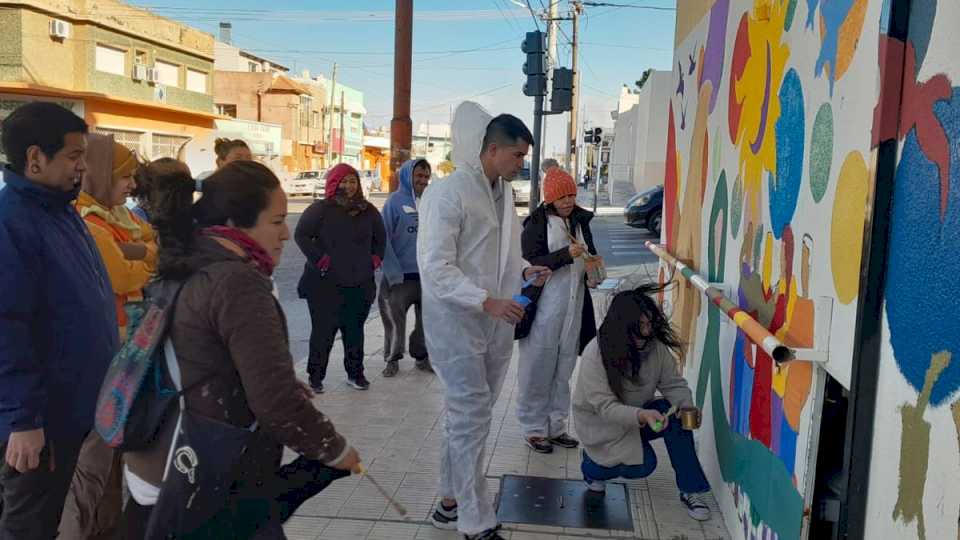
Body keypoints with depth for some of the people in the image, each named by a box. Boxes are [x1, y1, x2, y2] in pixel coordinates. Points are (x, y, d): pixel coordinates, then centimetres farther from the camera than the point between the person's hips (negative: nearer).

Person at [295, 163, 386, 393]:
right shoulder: (321, 209, -6)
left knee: (355, 330, 12)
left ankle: (355, 373, 24)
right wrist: (319, 259, -12)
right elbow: (301, 235, -7)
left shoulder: (368, 211, 10)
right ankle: (315, 376, 13)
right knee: (324, 330, 0)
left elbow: (380, 237, 23)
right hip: (325, 283, -4)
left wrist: (376, 258, 10)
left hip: (360, 284, 4)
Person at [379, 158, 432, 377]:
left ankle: (421, 356, 30)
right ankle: (392, 359, 23)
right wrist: (394, 273, -15)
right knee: (395, 319, 5)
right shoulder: (395, 201, -7)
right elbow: (384, 239, -10)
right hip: (401, 275, -4)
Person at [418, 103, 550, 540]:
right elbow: (436, 267, -20)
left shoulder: (505, 193, 11)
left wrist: (525, 271, 1)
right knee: (472, 419, -2)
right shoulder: (447, 193, -14)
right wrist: (487, 302, -25)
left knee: (470, 416, 16)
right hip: (458, 324, -8)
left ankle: (451, 502, 32)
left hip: (497, 325, 8)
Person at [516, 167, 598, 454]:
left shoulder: (580, 222, 11)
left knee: (563, 370, 13)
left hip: (574, 307, 6)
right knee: (538, 369, 1)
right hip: (544, 307, -6)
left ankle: (556, 426, 25)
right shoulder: (537, 224, -6)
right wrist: (566, 254, -24)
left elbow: (591, 256, 23)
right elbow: (531, 263, -14)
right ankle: (534, 429, 14)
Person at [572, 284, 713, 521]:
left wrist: (687, 406, -31)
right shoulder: (595, 354, -28)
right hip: (602, 423, -5)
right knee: (643, 464, -23)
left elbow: (673, 384, -9)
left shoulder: (656, 346, -13)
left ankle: (691, 490, -12)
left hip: (640, 414, 5)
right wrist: (642, 416, -47)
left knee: (676, 416, -23)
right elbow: (605, 406, -31)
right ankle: (592, 466, 9)